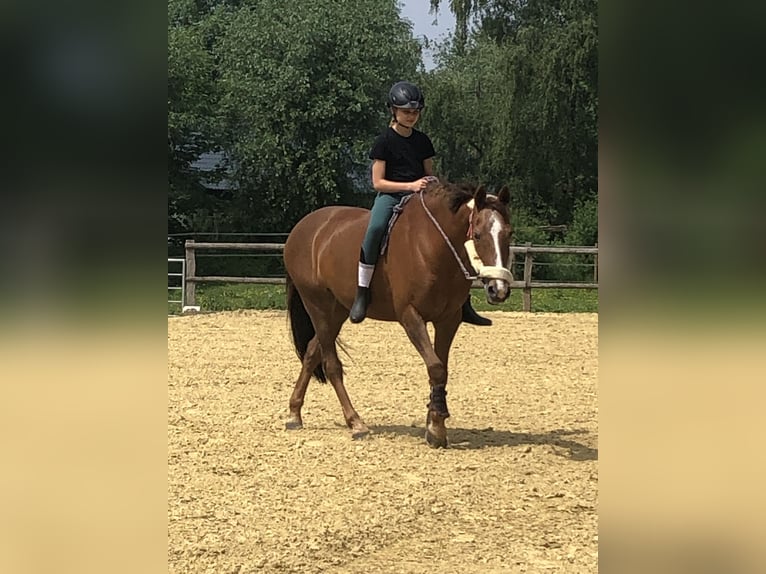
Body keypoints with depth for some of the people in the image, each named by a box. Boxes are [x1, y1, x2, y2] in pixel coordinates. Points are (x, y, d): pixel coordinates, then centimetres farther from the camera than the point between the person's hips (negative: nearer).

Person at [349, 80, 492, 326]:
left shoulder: (422, 141, 12)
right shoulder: (384, 141, -3)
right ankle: (362, 292, -29)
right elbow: (378, 182, -7)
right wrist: (411, 185, -18)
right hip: (390, 196, -5)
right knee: (376, 228, -39)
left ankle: (463, 303, -3)